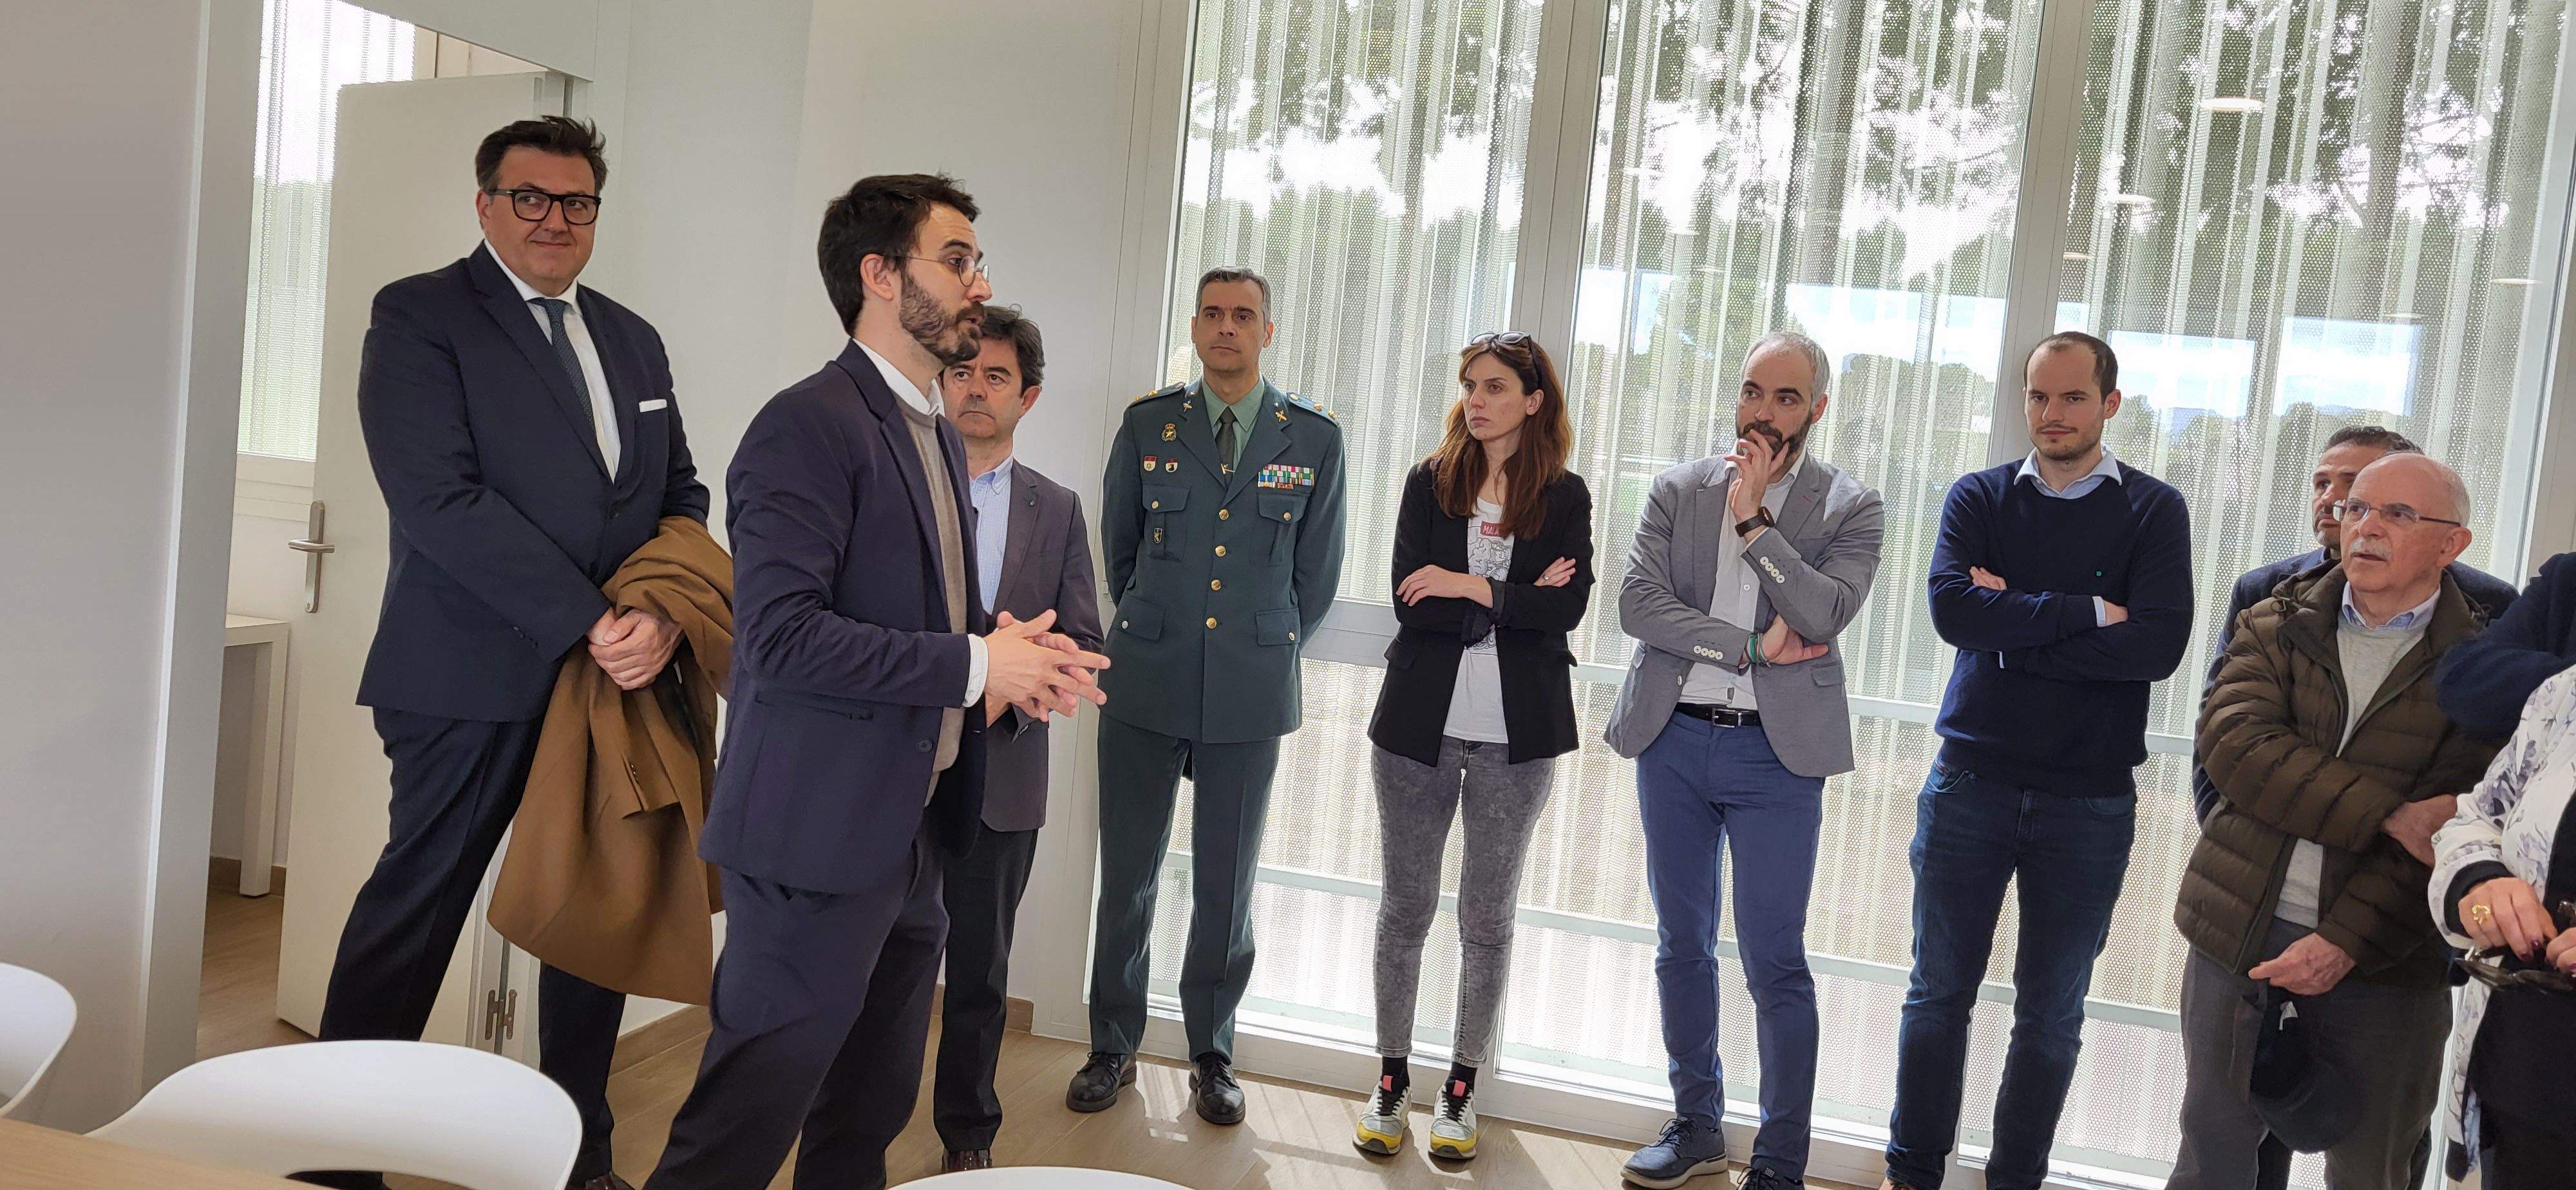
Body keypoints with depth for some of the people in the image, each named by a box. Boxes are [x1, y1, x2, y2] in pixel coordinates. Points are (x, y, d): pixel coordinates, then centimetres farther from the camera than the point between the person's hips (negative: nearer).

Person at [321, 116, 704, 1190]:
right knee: (416, 909, 3)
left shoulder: (632, 339, 16)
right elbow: (440, 499, -15)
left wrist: (664, 614, -7)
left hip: (616, 675, 6)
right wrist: (586, 622, -19)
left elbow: (681, 495, 13)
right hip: (476, 683, -6)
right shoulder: (418, 316, -3)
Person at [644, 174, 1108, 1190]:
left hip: (910, 836, 9)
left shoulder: (939, 439, 15)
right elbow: (779, 636, -24)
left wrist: (1005, 652, 3)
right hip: (819, 840, -9)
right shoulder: (811, 424, -14)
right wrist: (973, 666, -18)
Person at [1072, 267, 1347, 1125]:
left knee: (1227, 887, 8)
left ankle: (1212, 1054, 25)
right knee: (1127, 877, 7)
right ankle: (1113, 1047, 24)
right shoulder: (1148, 425, 3)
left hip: (1251, 695, 0)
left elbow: (1316, 575, 10)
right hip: (1146, 689, 1)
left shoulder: (1315, 439, 2)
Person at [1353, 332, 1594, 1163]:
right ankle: (1392, 1079, 22)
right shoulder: (1430, 484, 4)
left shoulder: (1565, 497, 2)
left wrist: (1473, 588, -17)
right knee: (1406, 909, 8)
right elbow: (1411, 601, -8)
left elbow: (1569, 605, -12)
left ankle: (1462, 1090, 21)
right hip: (1421, 722, 1)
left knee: (1488, 919, 8)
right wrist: (1518, 602, -12)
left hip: (1516, 734, -1)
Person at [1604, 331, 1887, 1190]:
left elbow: (1826, 613, -16)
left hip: (1776, 751, -3)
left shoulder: (1850, 508, 0)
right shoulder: (1679, 491, 5)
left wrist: (1753, 517, -16)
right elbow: (1637, 604, -7)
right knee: (1682, 948, 13)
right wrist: (1750, 647, -13)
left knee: (1775, 964, -1)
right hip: (1674, 738, 3)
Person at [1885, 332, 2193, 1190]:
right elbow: (1953, 608, -15)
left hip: (2091, 797, 0)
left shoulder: (2154, 511, 1)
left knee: (2052, 1016, 11)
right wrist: (2088, 612, -16)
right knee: (1939, 995, 9)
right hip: (1972, 781, 0)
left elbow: (2158, 644, -15)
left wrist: (2012, 625, -15)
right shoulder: (1979, 498, 3)